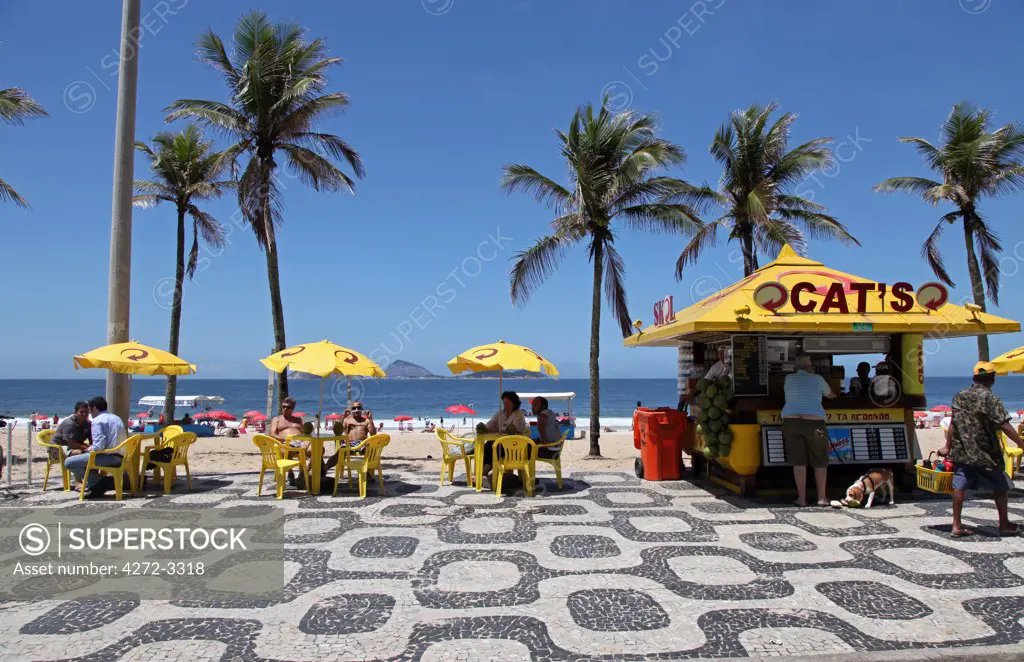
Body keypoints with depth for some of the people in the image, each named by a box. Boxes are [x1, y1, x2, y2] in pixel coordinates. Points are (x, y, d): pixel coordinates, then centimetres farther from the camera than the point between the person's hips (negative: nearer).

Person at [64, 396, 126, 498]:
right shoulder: (117, 418, 19)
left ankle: (101, 482, -4)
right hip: (121, 457, 9)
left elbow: (99, 446, -18)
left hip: (109, 456, -9)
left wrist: (90, 449, 4)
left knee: (69, 462, -4)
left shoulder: (97, 421, -7)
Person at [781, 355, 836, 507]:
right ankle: (821, 497, 12)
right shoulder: (817, 378, 9)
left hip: (791, 421, 1)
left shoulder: (789, 378, 12)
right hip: (813, 422, -1)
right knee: (820, 462, 12)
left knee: (798, 462, 4)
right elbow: (830, 395, 27)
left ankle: (802, 498, 4)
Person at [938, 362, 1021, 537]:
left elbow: (953, 424, 7)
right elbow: (1004, 426, -16)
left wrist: (948, 447, 13)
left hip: (961, 452, 4)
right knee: (1000, 487, 14)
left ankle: (957, 526, 6)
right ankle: (1004, 525, 24)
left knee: (959, 486, 4)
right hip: (985, 454, -4)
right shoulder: (990, 398, -11)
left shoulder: (959, 396, 4)